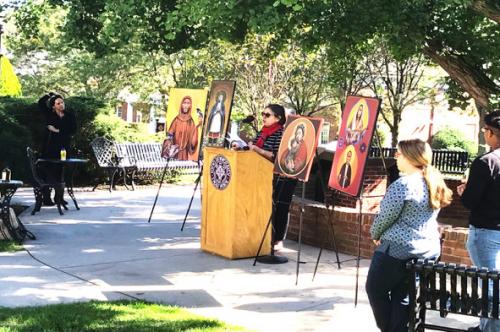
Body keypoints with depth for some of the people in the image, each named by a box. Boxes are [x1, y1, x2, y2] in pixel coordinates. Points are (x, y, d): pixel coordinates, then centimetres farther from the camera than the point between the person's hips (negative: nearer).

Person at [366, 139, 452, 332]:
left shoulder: (403, 185, -19)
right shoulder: (436, 183, 7)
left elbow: (385, 217, -13)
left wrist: (375, 234, 7)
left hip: (399, 249, -8)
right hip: (430, 249, 8)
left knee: (376, 289, 12)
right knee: (404, 297, 14)